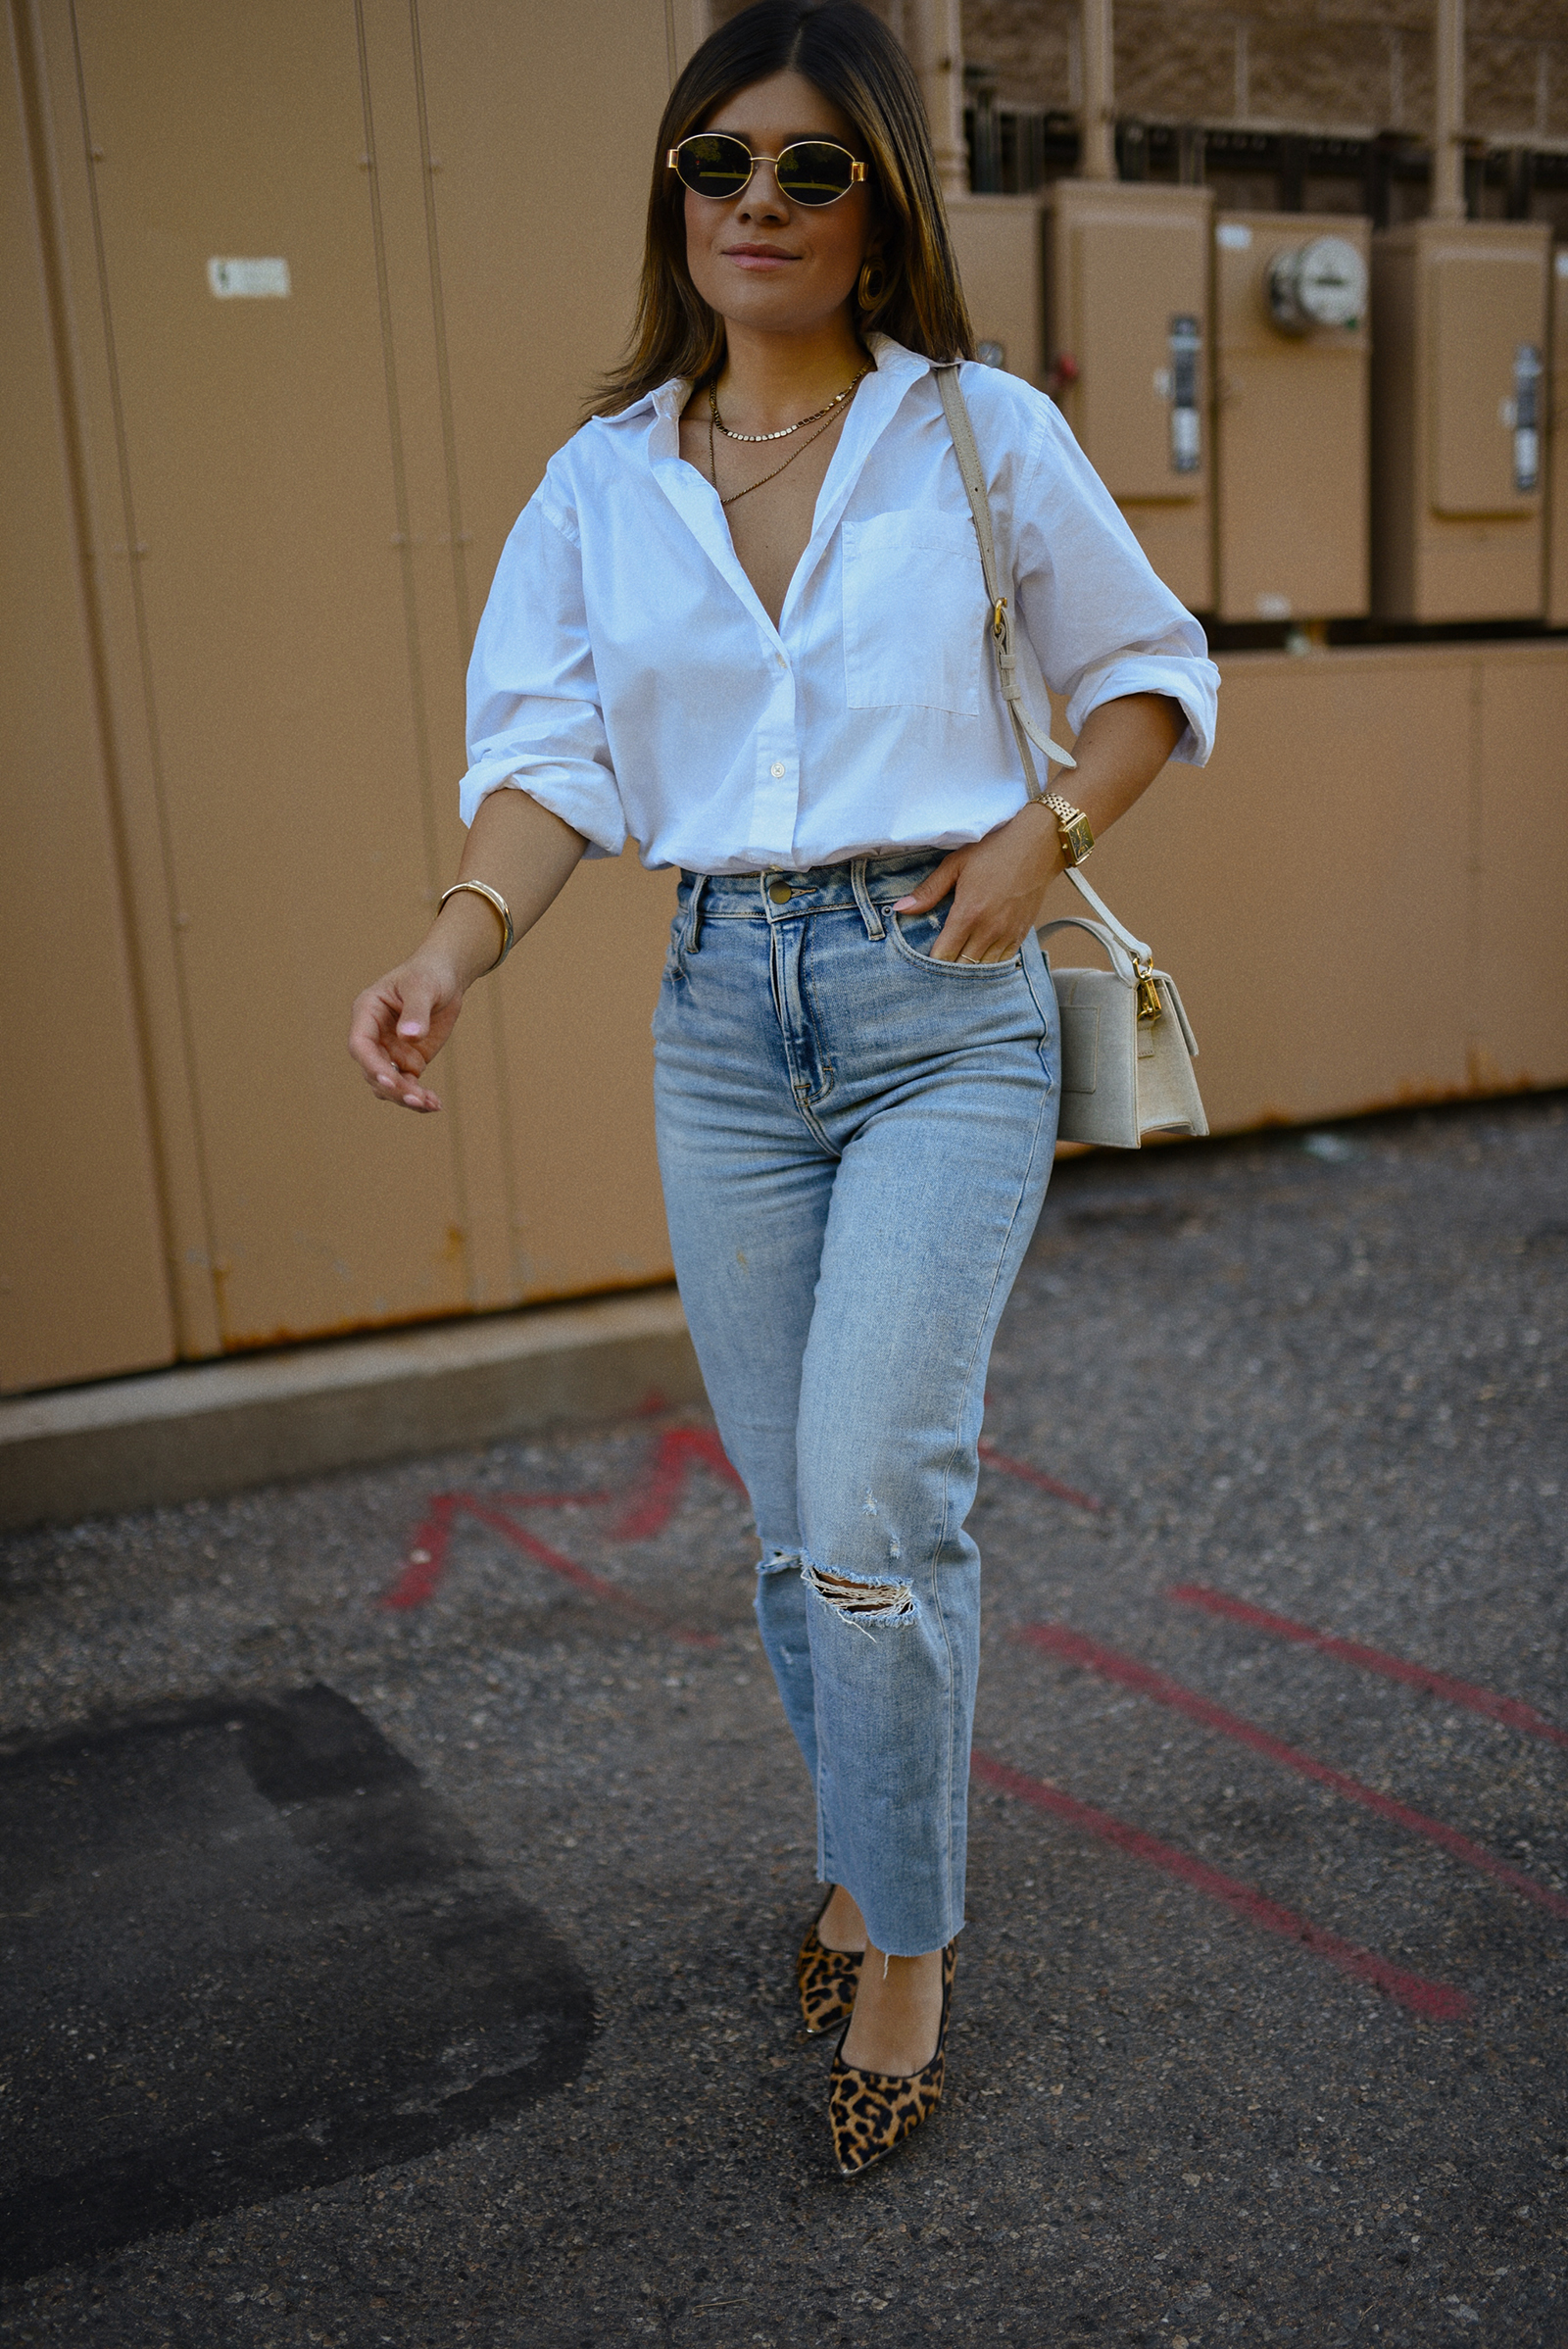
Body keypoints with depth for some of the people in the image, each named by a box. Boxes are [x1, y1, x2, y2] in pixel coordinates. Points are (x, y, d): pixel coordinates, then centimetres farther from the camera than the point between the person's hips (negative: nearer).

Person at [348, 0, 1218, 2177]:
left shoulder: (986, 433, 3)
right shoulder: (600, 479, 9)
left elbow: (1153, 669, 11)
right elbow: (550, 750, 1)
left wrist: (1043, 834, -7)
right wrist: (460, 938, -18)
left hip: (941, 1009, -3)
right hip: (721, 1015, 3)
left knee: (874, 1501, -13)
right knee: (796, 1516, 10)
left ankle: (904, 1939, 11)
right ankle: (865, 1859, 34)